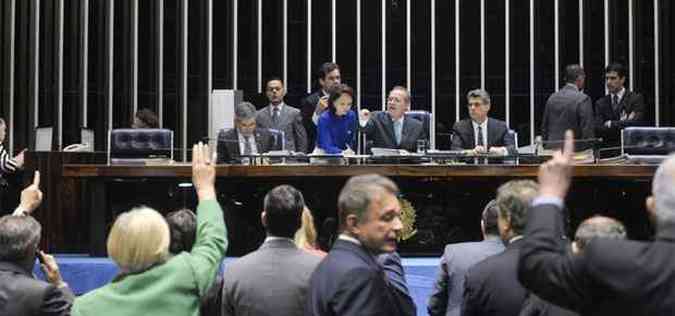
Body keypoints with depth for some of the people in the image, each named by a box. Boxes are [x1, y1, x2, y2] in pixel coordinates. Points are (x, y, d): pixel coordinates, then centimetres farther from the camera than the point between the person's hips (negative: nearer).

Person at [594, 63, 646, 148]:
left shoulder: (636, 98, 3)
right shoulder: (600, 103, 11)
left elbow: (635, 124, -9)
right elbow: (598, 130, 0)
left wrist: (610, 124, -2)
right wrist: (622, 123, -7)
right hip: (608, 147, 2)